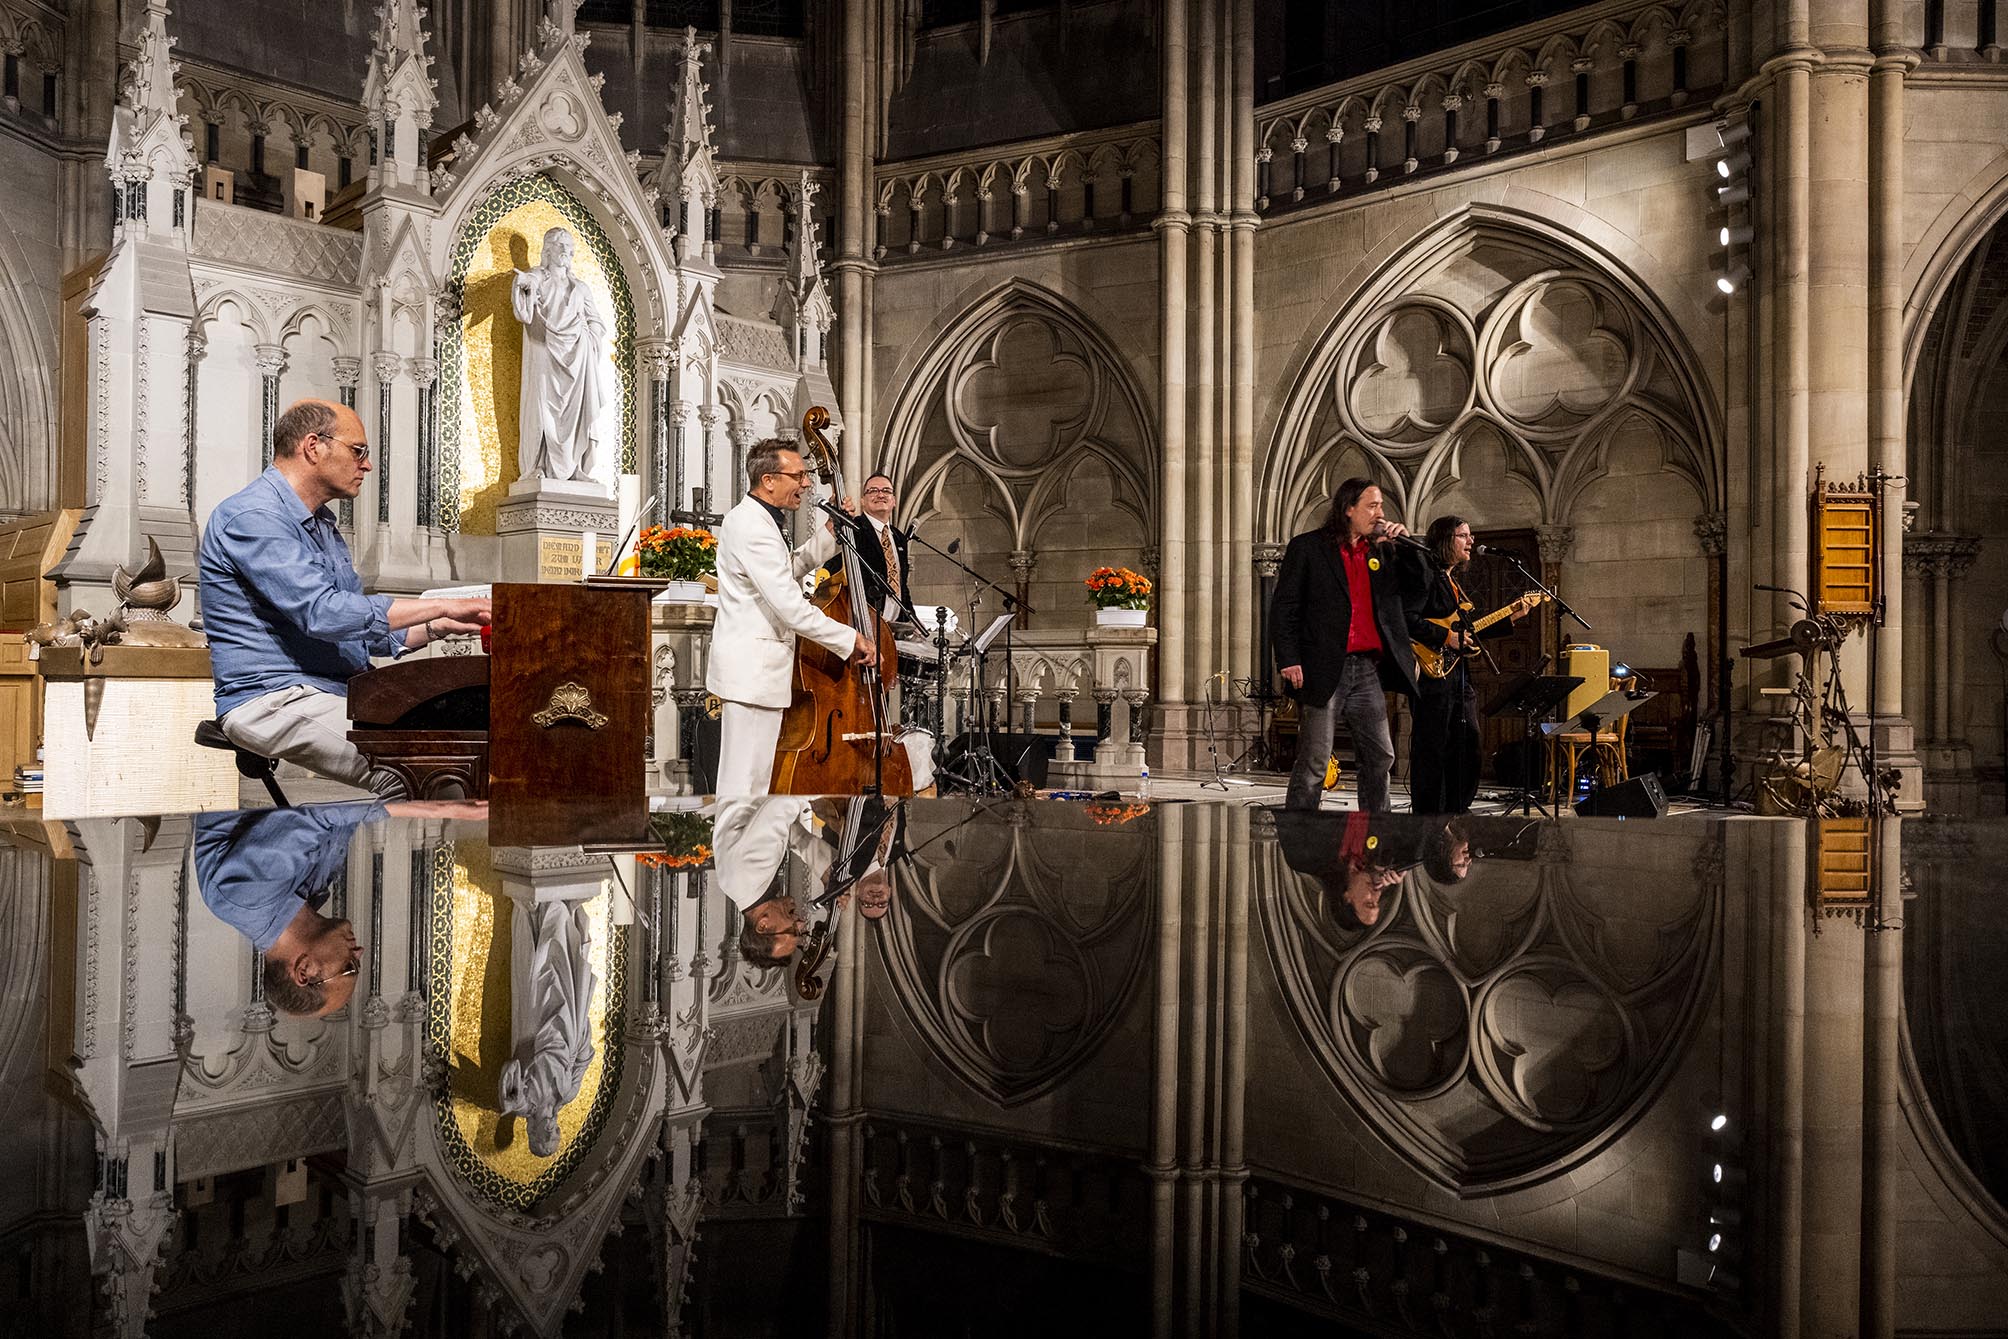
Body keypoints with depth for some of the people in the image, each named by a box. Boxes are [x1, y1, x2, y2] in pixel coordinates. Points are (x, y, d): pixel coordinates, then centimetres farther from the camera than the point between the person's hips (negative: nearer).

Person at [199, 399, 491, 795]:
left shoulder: (321, 524, 22)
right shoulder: (251, 516, -10)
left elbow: (362, 634, 24)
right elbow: (323, 614, -22)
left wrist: (440, 626, 7)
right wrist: (441, 606, -17)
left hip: (342, 694, 9)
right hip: (273, 702, -9)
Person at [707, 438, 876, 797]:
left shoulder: (749, 518, 14)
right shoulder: (754, 529, -20)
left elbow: (790, 570, 29)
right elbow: (792, 609, -25)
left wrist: (829, 533, 18)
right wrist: (852, 639, -17)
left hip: (748, 668, 11)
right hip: (753, 672, -11)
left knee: (740, 779, 16)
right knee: (746, 783, -7)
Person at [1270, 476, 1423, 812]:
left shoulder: (1382, 551, 14)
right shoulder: (1308, 547, 0)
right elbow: (1283, 607, -3)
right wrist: (1289, 659, -12)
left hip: (1368, 671, 6)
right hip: (1325, 671, -6)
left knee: (1380, 757, 9)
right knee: (1314, 762, -5)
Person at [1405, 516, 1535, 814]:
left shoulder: (1455, 581, 22)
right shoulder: (1424, 573, -8)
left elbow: (1470, 628, 23)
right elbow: (1408, 619, -20)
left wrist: (1510, 618, 16)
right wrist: (1446, 637, -19)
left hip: (1461, 679, 10)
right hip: (1433, 675, -10)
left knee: (1467, 754, 11)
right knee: (1431, 755, -5)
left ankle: (1454, 815, 20)